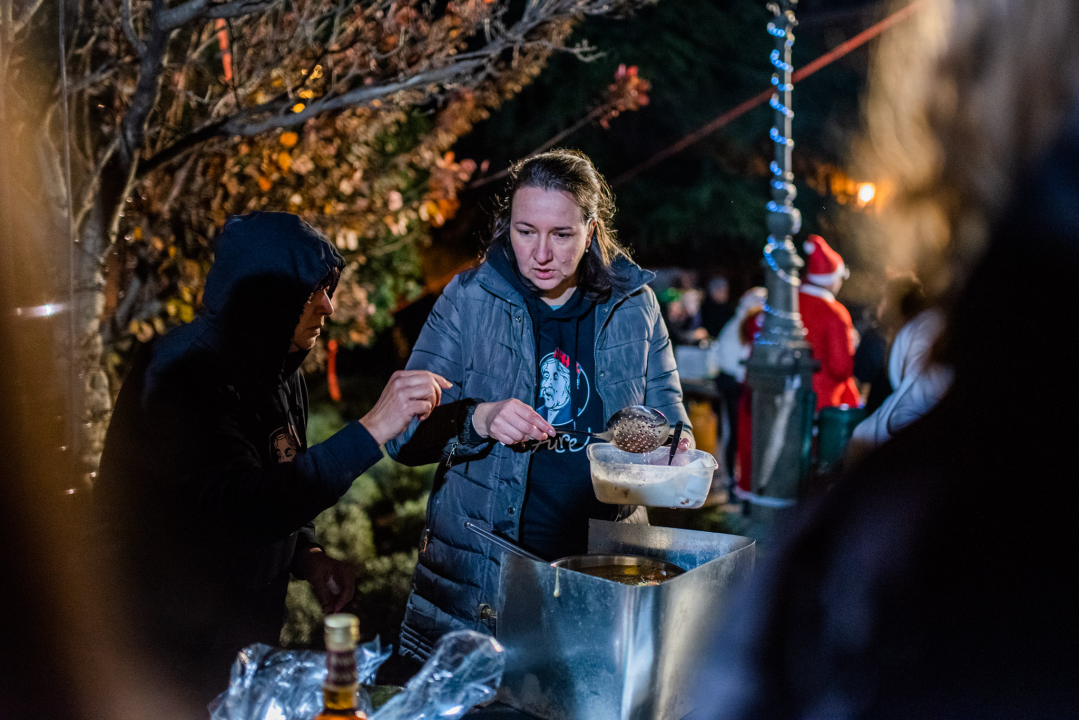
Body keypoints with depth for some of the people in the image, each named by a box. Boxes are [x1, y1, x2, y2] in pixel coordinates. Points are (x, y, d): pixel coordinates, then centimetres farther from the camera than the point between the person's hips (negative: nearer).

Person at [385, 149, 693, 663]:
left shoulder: (633, 304, 3)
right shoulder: (468, 300, -2)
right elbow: (405, 433, -4)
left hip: (603, 567, 2)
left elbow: (665, 403, 14)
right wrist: (480, 420, -24)